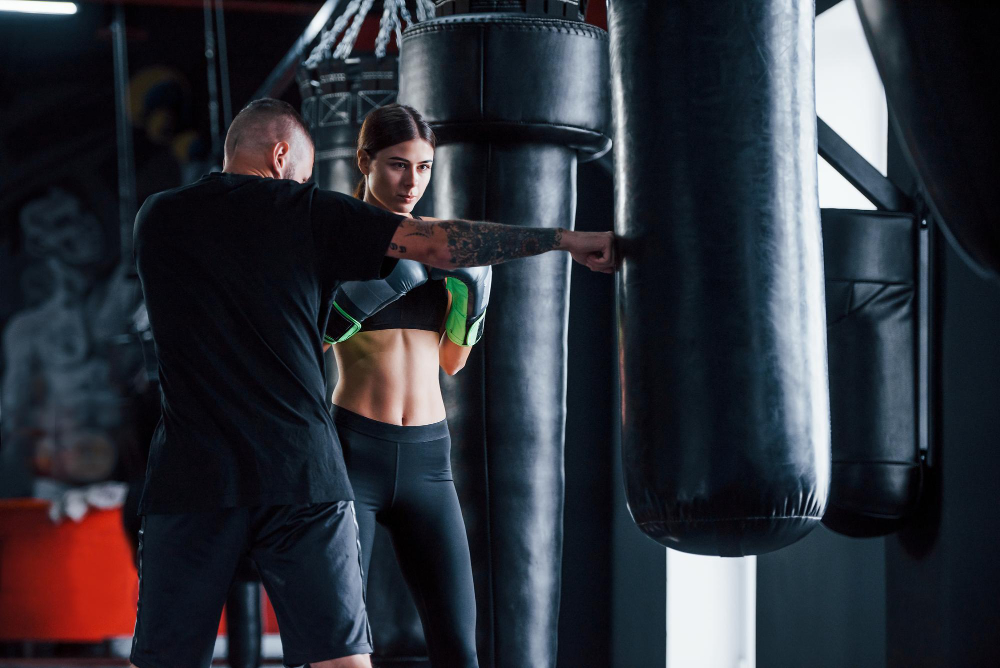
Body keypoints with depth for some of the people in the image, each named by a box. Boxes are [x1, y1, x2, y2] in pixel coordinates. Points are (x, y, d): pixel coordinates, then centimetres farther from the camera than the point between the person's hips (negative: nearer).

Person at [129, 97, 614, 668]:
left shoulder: (156, 219, 13)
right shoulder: (308, 214, 4)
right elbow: (435, 242, 0)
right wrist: (565, 239, 2)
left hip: (192, 474, 2)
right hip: (301, 471, -1)